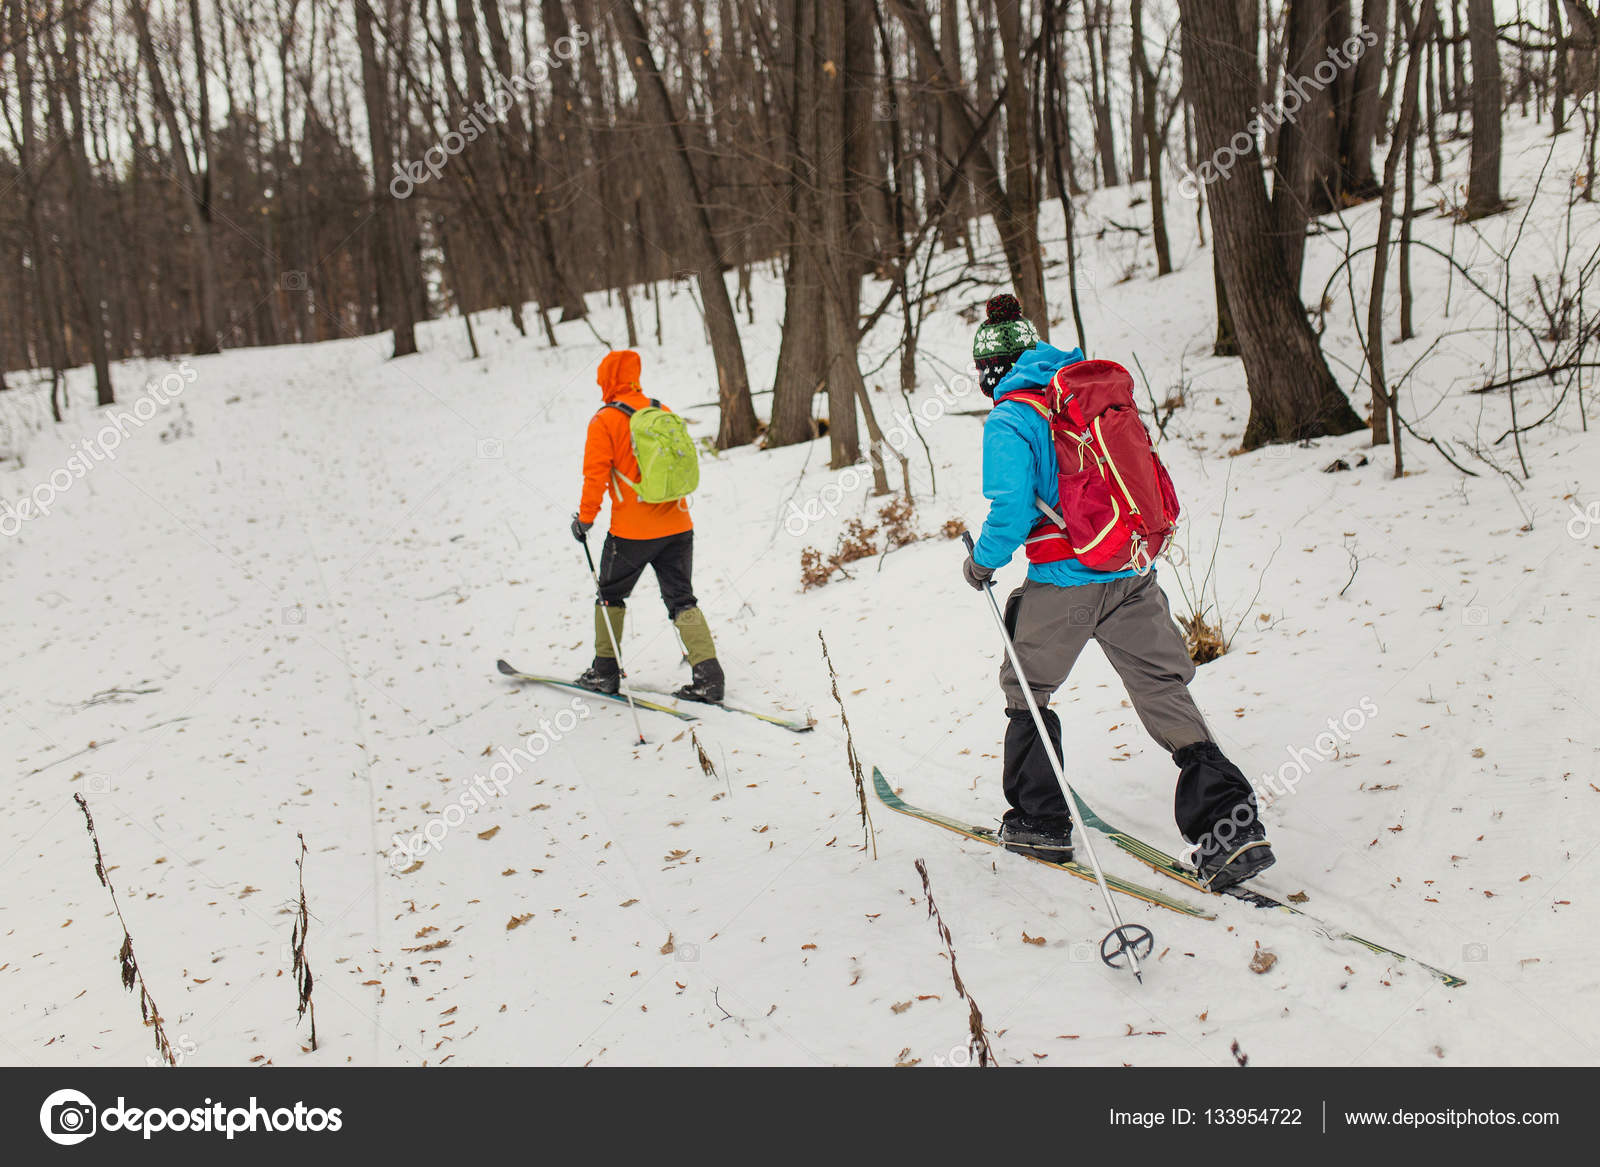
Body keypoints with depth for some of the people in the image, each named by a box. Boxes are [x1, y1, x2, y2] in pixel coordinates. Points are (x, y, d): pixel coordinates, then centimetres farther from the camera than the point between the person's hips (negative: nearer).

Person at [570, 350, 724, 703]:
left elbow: (596, 476, -10)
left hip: (632, 531, -4)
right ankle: (708, 676, -3)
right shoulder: (663, 412, 8)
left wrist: (585, 519, 2)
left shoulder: (604, 421, -8)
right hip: (678, 526, 4)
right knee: (682, 600, 8)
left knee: (610, 595, 16)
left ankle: (605, 671, 22)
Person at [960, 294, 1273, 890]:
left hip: (1064, 582, -5)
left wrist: (983, 561, -1)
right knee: (1165, 695, 6)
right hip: (1134, 574, 5)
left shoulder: (1008, 421, -8)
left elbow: (1012, 510, -19)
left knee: (1026, 690, 17)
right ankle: (1230, 823, -4)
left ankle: (1040, 821, 23)